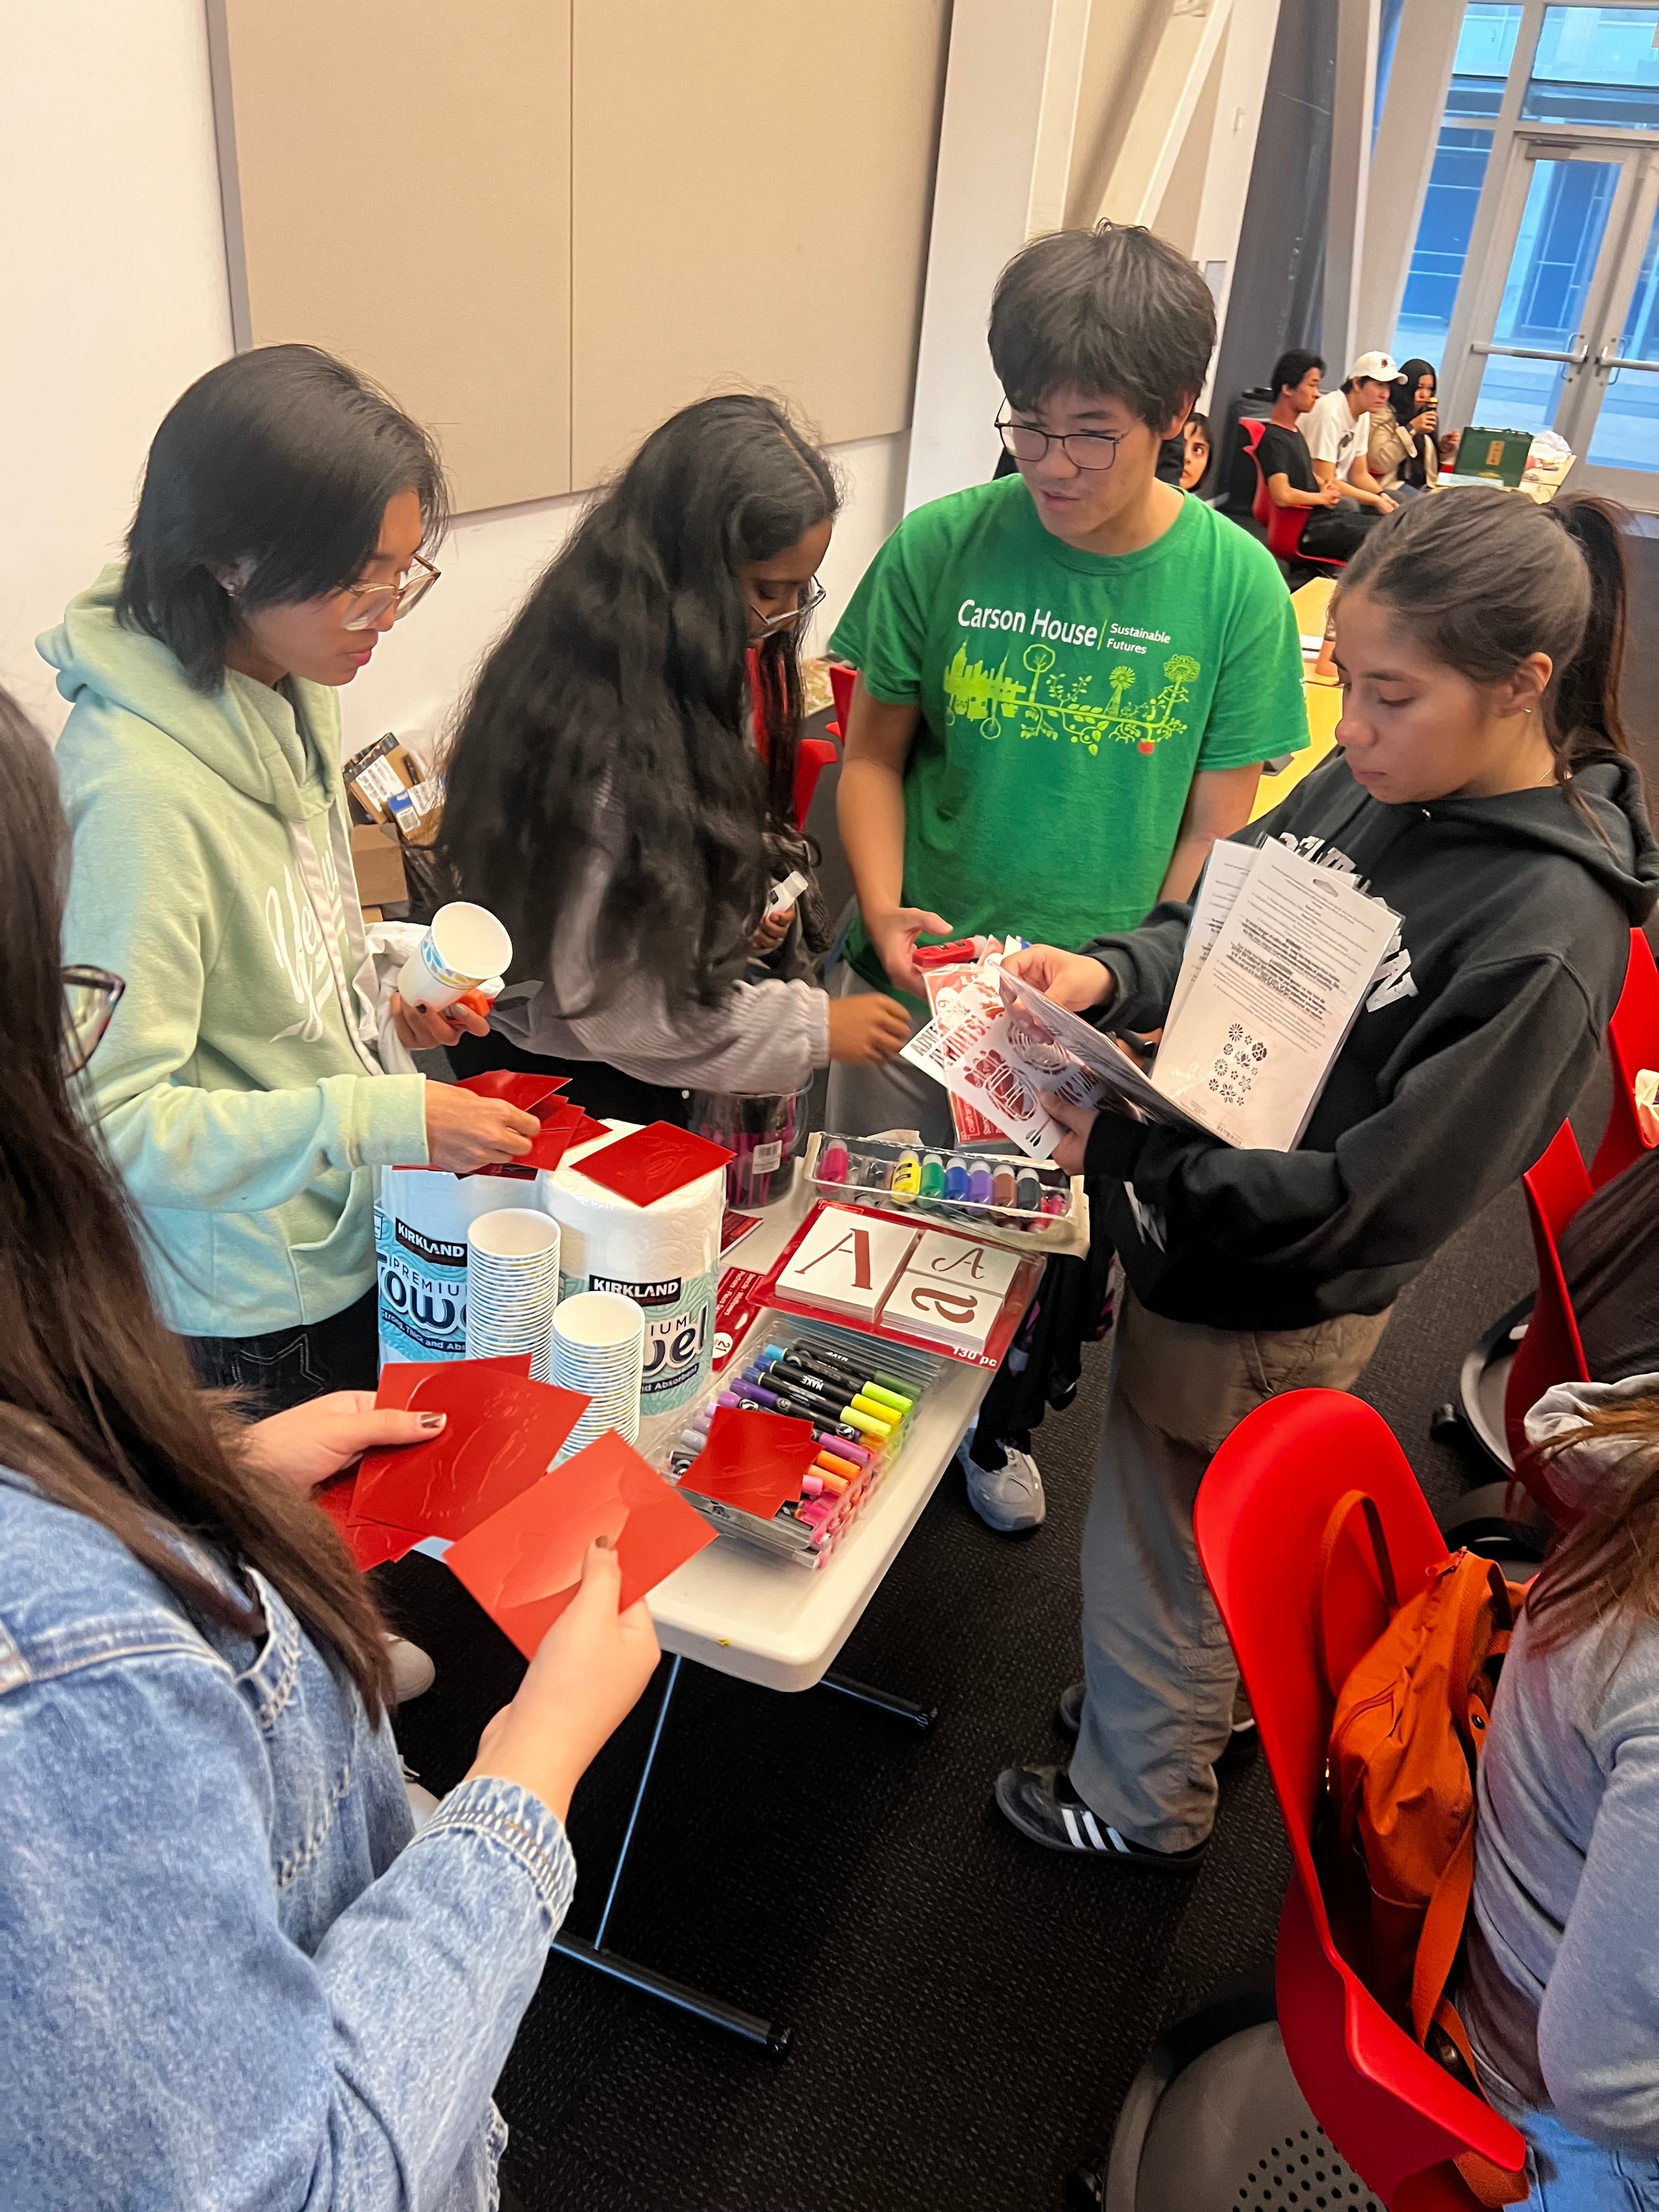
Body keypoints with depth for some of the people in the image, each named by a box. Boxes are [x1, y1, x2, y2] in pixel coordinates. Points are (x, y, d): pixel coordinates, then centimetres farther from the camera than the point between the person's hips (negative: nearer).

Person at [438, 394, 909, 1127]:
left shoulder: (672, 675, -2)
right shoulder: (604, 736, -31)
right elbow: (616, 1000, -27)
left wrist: (735, 916, 0)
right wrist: (813, 1027, -20)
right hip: (563, 1086, -8)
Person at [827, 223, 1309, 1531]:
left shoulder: (1235, 585, -9)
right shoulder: (941, 549, -9)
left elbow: (1219, 828, -5)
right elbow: (875, 753, 1)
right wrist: (884, 914, -14)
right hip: (916, 975, 0)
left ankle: (996, 1420, 48)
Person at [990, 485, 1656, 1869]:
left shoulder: (1546, 934, -28)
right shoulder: (1371, 781, -7)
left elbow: (1372, 1204, -27)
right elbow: (1217, 922, 5)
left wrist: (1118, 1149, -29)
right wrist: (1107, 972, -16)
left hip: (1265, 1310, -7)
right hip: (1190, 1228, 7)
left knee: (1160, 1558, 16)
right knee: (1187, 1537, 29)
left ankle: (1144, 1804, 45)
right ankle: (1198, 1698, 59)